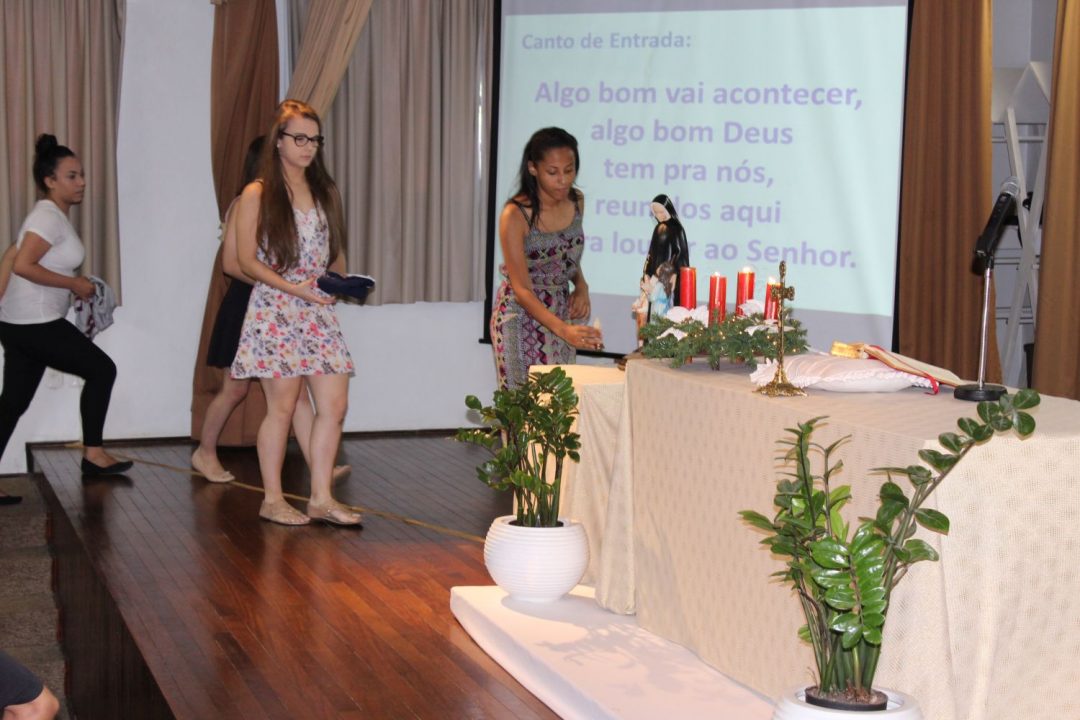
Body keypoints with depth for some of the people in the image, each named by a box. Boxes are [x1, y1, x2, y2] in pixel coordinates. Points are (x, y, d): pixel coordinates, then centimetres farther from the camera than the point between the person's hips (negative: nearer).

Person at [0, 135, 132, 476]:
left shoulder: (52, 215, 16)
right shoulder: (48, 216, -14)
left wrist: (73, 286, 9)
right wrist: (73, 284, -16)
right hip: (36, 323, -9)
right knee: (102, 369, 3)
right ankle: (93, 454, 11)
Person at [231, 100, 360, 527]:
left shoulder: (326, 192, 15)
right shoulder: (257, 195, -1)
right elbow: (247, 260, -6)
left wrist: (342, 280, -1)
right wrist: (293, 287, -16)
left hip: (319, 312, 5)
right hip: (275, 311, -5)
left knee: (334, 404, -1)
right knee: (282, 407, -1)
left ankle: (321, 498, 7)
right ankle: (272, 499, 11)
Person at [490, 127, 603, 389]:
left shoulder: (576, 202, -2)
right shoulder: (515, 215, -20)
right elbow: (522, 289, -23)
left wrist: (581, 286, -4)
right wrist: (563, 330, -35)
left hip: (562, 314, 5)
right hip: (521, 315, -5)